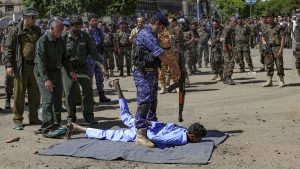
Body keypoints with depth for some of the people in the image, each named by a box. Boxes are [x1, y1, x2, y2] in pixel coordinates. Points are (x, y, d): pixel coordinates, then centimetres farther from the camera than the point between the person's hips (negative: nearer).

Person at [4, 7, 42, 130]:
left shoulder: (37, 31, 14)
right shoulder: (15, 31, -3)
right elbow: (9, 49, -4)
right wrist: (9, 65, -12)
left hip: (36, 66, 5)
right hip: (21, 66, -5)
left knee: (35, 94, 9)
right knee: (19, 94, 0)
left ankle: (34, 118, 21)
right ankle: (18, 119, 10)